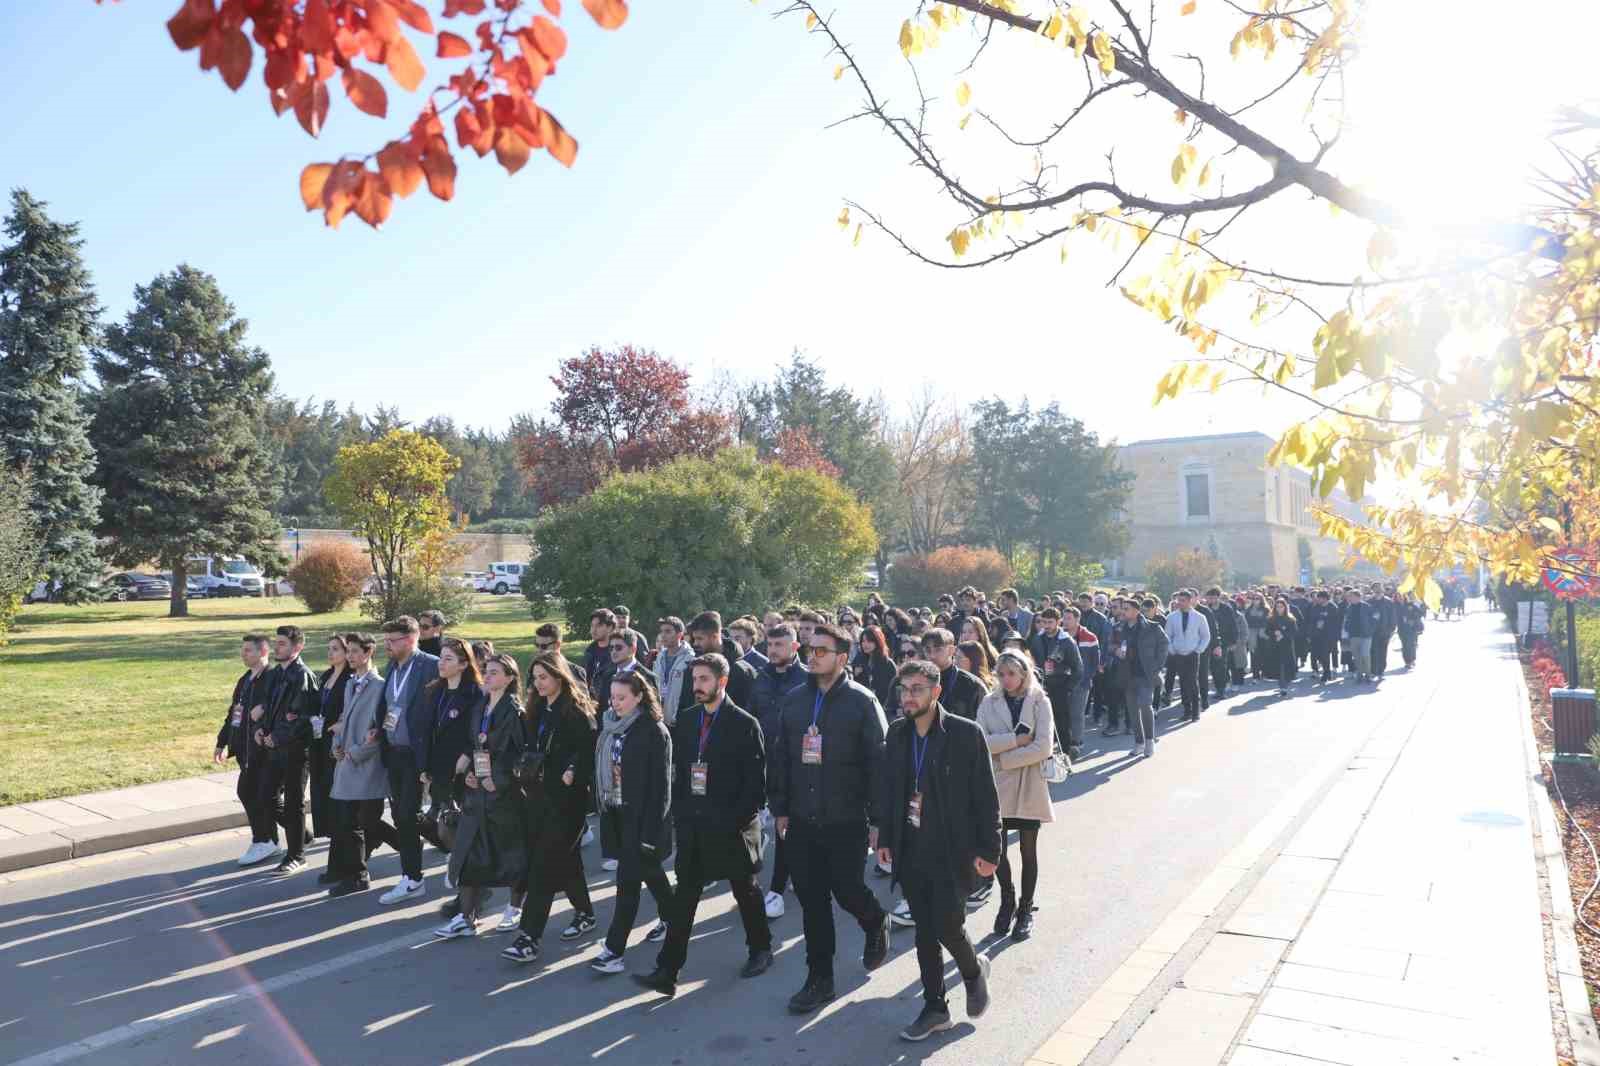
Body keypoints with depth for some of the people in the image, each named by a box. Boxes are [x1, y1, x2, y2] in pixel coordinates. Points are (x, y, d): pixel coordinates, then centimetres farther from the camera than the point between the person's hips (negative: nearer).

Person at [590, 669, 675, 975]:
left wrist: (651, 830, -18)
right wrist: (604, 809, 8)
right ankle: (670, 917, 40)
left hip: (640, 816, -7)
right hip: (617, 814, 7)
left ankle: (614, 950, 3)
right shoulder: (612, 728, 4)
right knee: (648, 869, 21)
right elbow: (604, 769, 12)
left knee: (628, 880, -4)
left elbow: (660, 784, -16)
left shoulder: (654, 731, -16)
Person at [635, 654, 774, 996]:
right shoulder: (685, 722, 5)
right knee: (684, 897, 4)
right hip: (693, 826, 4)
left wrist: (738, 820, -15)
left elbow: (756, 780, -12)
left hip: (731, 827, -4)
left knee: (746, 891, 14)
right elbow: (678, 771, 11)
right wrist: (679, 812, 4)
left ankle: (760, 949, 35)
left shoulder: (744, 724, -11)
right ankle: (666, 972, 7)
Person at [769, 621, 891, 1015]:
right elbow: (779, 757, 9)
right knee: (811, 901, 10)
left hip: (845, 821, -4)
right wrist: (779, 808, 7)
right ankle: (819, 979, 24)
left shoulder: (861, 701, -9)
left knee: (847, 890, 6)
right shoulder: (795, 699, 5)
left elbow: (878, 761, -10)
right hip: (801, 820, 4)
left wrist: (878, 817, -12)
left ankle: (876, 923, 41)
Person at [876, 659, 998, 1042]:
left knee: (947, 925, -4)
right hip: (911, 850, 5)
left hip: (952, 851, -4)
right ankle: (934, 1008, 27)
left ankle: (974, 969, 30)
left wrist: (988, 850, -10)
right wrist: (885, 838, 8)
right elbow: (888, 788, 10)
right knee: (924, 930, 11)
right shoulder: (897, 733, 3)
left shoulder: (966, 733, -12)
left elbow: (985, 796, -9)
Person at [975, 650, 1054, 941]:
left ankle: (1025, 909, 27)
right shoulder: (989, 703, 2)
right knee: (996, 849, 4)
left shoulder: (1039, 703, -4)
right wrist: (1016, 739, -17)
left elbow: (1043, 747, -13)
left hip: (1028, 786, -1)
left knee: (1028, 851, 10)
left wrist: (1004, 757, -14)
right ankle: (1007, 899, 29)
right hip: (996, 786, 2)